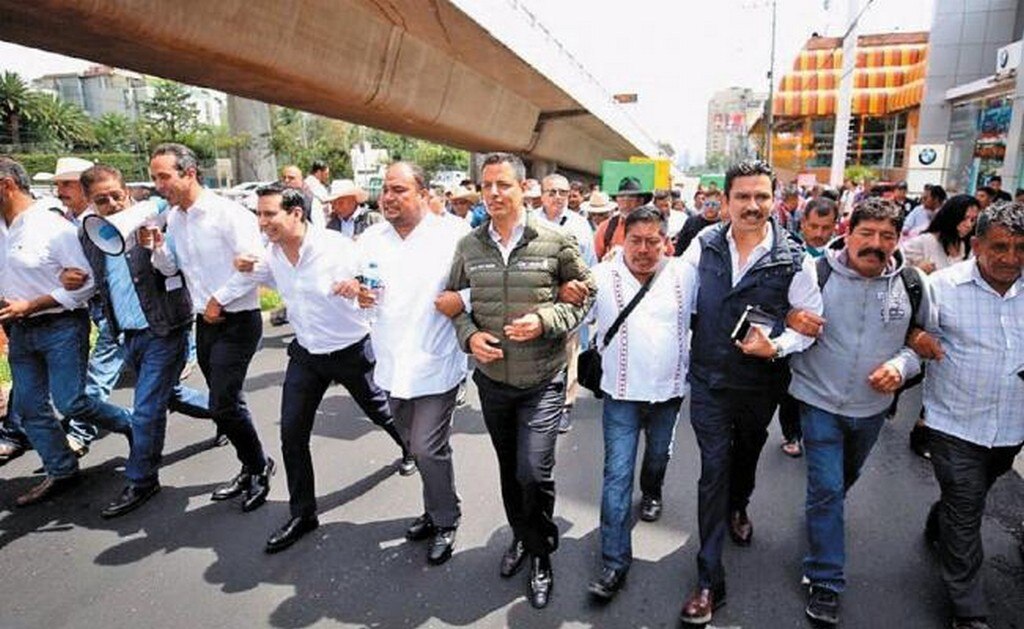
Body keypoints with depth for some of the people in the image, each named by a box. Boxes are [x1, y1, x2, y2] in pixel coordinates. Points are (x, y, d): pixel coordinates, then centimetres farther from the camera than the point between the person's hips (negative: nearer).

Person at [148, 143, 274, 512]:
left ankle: (259, 467, 14)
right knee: (227, 403, 15)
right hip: (205, 322, 8)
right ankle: (252, 468, 31)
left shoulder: (228, 214, -15)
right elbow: (170, 268, 16)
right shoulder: (172, 218, 8)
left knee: (223, 406, -9)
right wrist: (157, 245, -3)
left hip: (237, 322, -8)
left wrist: (219, 299, -15)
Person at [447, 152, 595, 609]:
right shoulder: (468, 247, 0)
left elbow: (586, 294, -1)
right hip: (491, 379, 4)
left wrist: (545, 320, -17)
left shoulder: (555, 242, -9)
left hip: (542, 381, -3)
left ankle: (541, 553, 24)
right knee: (508, 468, 19)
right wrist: (469, 335, -8)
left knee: (534, 472, -5)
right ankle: (521, 536, 45)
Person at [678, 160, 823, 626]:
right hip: (709, 380, 0)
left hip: (761, 383, 1)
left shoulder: (793, 259, -10)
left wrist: (776, 347, -21)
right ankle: (709, 580, 10)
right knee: (714, 469, 0)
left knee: (746, 456, 24)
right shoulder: (705, 244, -6)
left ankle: (737, 509, 58)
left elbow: (812, 322, -4)